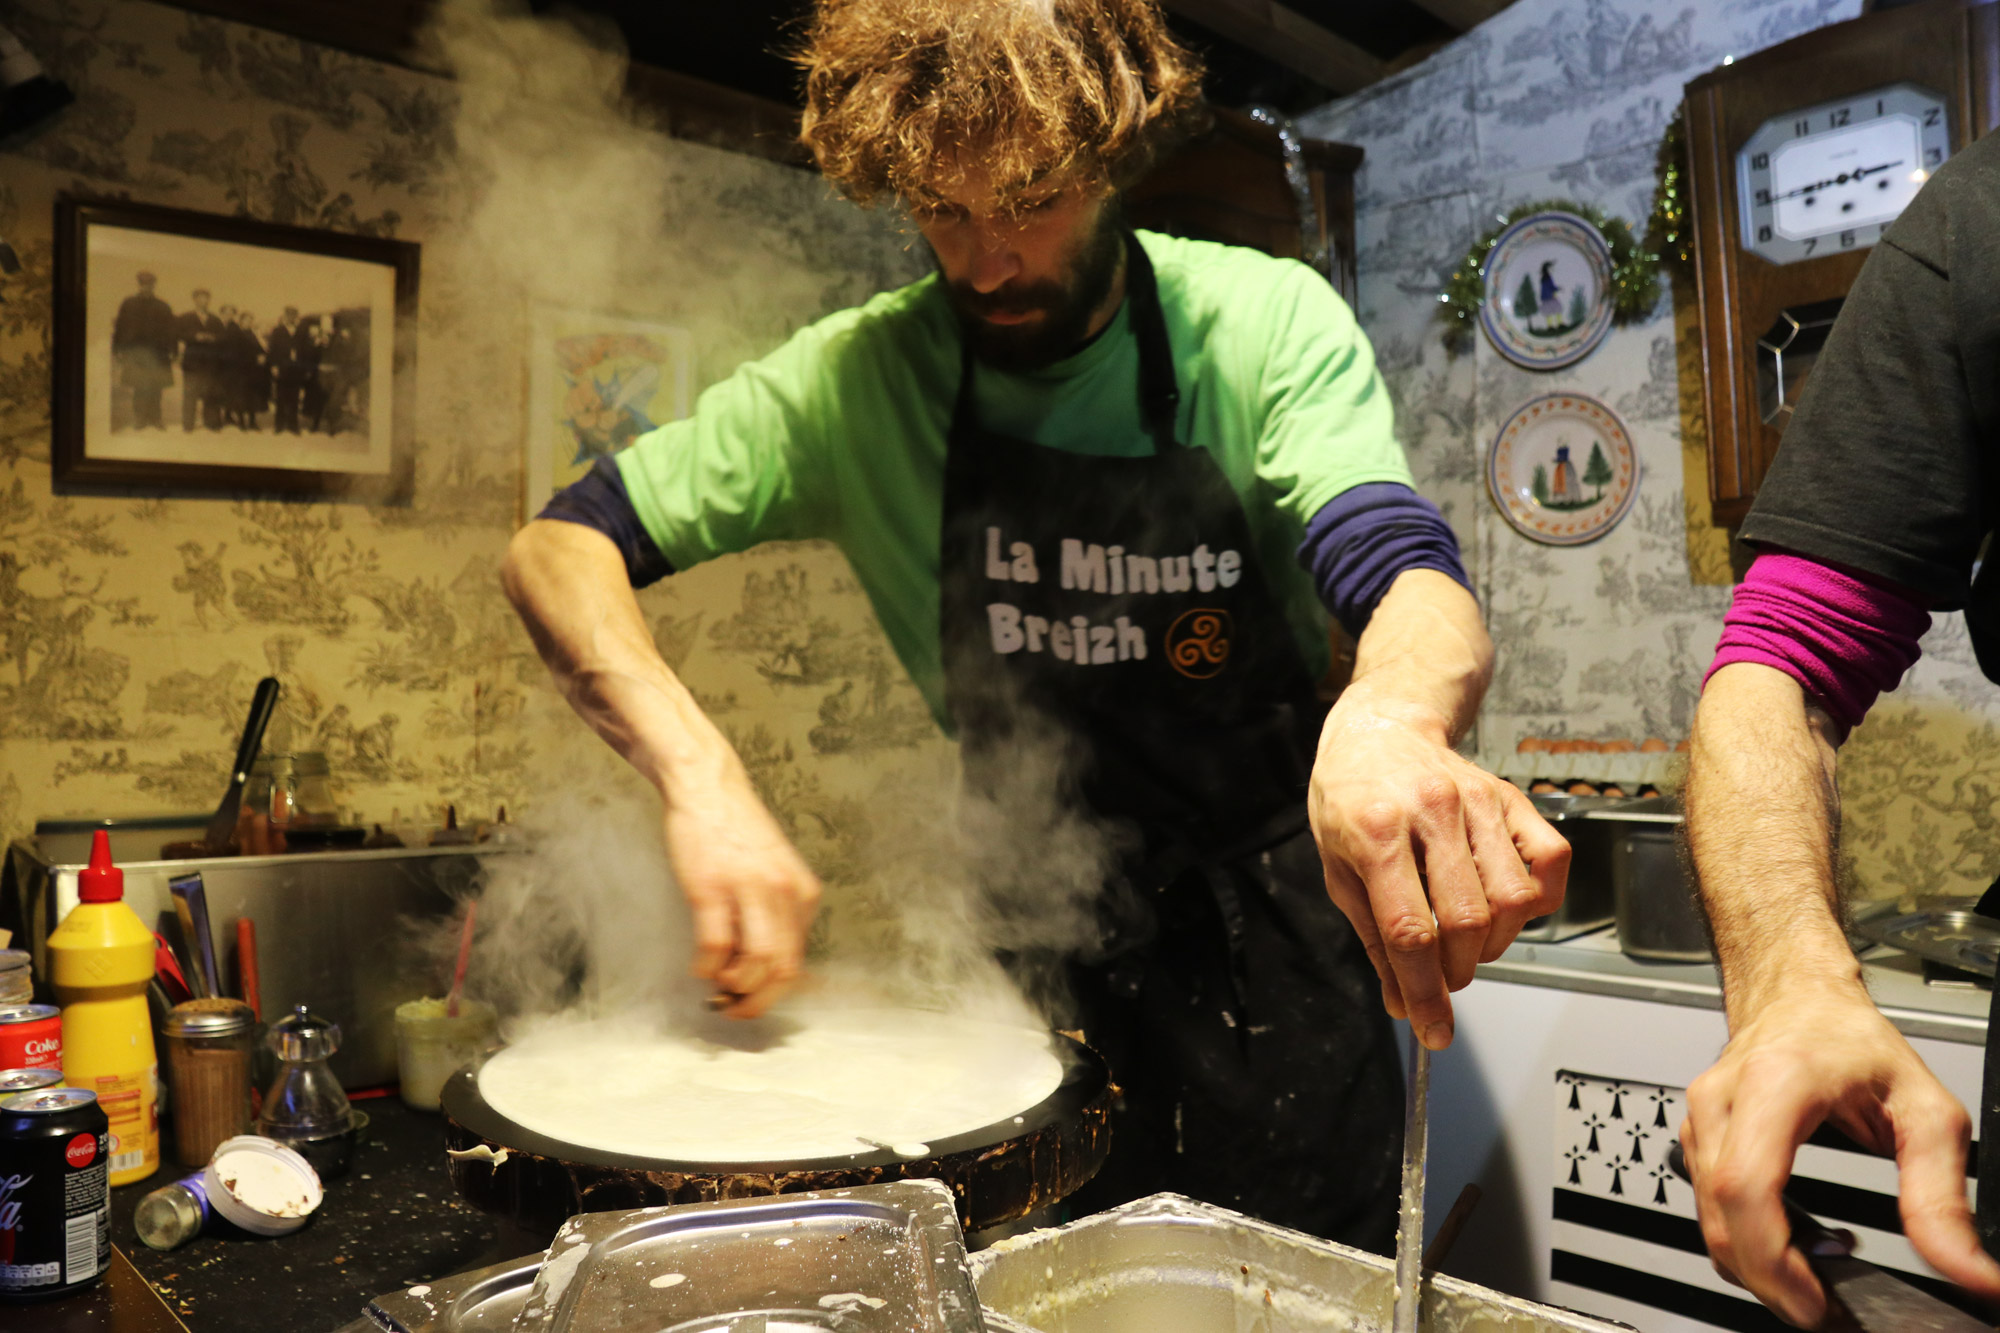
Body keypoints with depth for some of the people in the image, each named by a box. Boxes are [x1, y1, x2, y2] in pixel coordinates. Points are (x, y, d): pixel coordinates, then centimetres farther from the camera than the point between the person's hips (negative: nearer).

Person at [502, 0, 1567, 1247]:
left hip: (1274, 952, 0)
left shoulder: (1266, 323, -13)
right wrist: (702, 773, -28)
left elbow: (1414, 577, -26)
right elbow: (560, 547, -10)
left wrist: (1391, 714, -52)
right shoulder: (865, 375, -10)